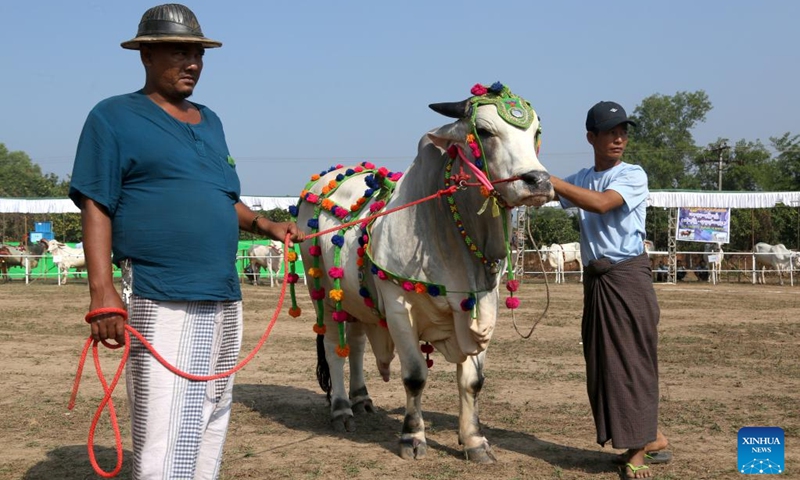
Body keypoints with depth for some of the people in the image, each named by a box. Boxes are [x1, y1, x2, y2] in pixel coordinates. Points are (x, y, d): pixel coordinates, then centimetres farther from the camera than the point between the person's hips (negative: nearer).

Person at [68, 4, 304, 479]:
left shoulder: (210, 122, 19)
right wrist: (102, 292, -18)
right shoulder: (114, 117, -1)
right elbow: (96, 207, -8)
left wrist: (267, 226, 9)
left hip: (226, 301, 8)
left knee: (210, 426, 13)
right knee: (165, 440, -10)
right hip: (162, 304, -7)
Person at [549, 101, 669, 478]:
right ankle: (652, 438, 20)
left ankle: (639, 450, 5)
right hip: (595, 278, 7)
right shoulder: (583, 178, 12)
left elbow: (601, 203, -25)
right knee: (602, 360, 8)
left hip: (628, 276, -7)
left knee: (632, 359, -4)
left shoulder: (633, 175, -8)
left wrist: (546, 178, -28)